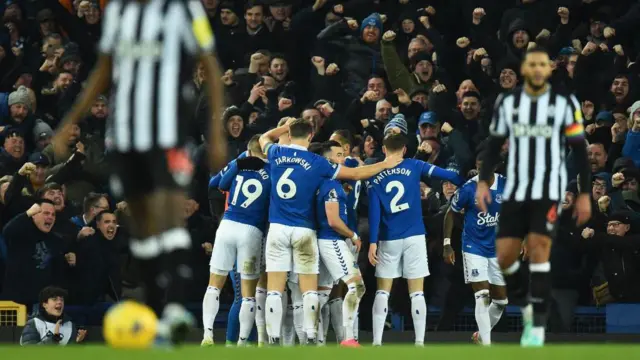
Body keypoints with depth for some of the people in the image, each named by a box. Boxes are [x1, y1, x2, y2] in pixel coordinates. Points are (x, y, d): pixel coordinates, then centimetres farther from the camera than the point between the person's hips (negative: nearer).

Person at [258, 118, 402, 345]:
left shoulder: (276, 154, 2)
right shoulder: (316, 162, -3)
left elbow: (264, 138, 28)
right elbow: (356, 174, 4)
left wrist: (286, 126, 38)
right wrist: (385, 165, 16)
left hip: (278, 228, 1)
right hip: (304, 231, -1)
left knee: (274, 290, 1)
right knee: (309, 290, 5)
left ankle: (273, 340, -4)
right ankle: (311, 338, -1)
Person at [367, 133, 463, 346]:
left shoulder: (374, 176, 4)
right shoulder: (414, 167, 1)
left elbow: (374, 211, -2)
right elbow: (446, 175, -6)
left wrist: (372, 242, -4)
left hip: (388, 240, 1)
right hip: (414, 237, -1)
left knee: (382, 292, 8)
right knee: (417, 293, 2)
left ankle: (377, 342, 1)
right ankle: (419, 343, -4)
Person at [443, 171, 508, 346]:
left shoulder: (506, 185, -7)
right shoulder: (468, 189, -14)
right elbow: (451, 214, -1)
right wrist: (447, 245, -5)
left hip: (497, 250, 4)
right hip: (474, 249, -4)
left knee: (501, 301, 9)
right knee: (483, 297, -15)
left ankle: (482, 334, 33)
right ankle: (486, 345, -14)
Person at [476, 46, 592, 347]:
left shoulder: (565, 104, -1)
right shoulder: (507, 103, 6)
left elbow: (579, 150, 3)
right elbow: (494, 145, 11)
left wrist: (584, 194, 0)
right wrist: (483, 181, -1)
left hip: (549, 190, -3)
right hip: (514, 191, 3)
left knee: (538, 248, -17)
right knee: (504, 256, -3)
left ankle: (538, 325, -11)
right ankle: (527, 308, 23)